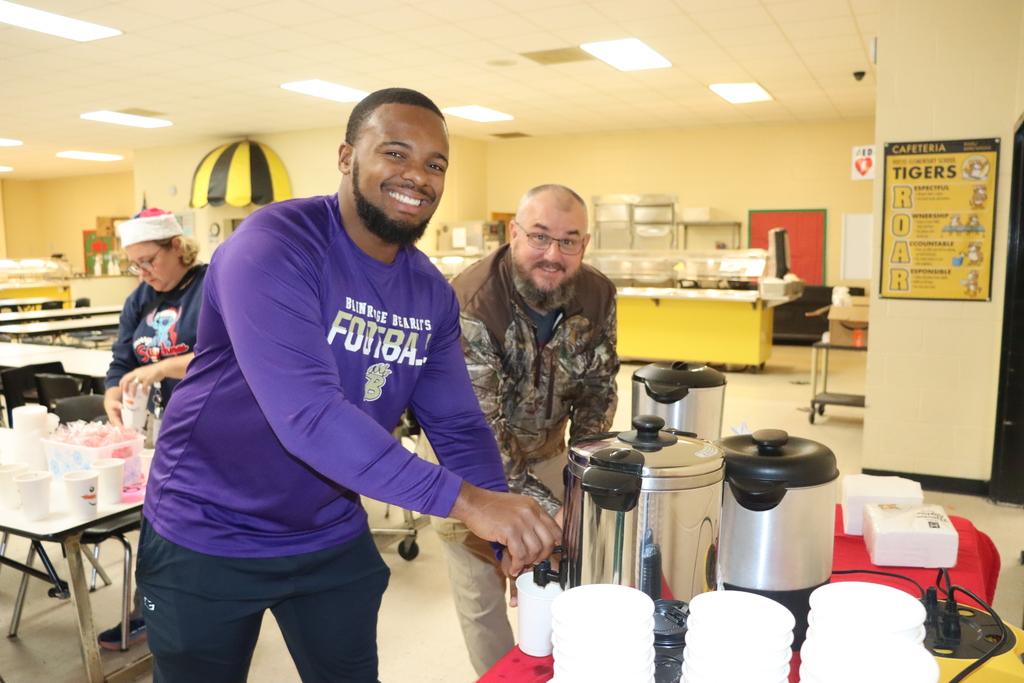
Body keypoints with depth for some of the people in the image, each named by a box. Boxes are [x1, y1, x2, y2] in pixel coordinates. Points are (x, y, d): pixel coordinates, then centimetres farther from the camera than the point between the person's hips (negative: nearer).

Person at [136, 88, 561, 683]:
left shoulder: (432, 293, -3)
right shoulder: (272, 248, -25)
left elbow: (459, 427, -3)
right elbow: (307, 415, -36)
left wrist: (518, 542, -16)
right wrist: (462, 499, -41)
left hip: (334, 538, 6)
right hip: (209, 538, -5)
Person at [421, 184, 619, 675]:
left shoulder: (597, 295, -14)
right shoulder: (471, 304, -32)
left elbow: (596, 391, -6)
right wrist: (545, 507, -37)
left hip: (544, 452, 5)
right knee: (483, 599, 2)